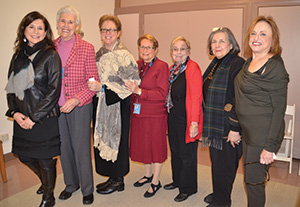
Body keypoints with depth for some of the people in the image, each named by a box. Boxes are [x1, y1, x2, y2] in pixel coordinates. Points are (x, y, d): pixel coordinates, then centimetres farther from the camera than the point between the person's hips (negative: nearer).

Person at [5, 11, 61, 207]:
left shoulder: (51, 56, -9)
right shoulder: (18, 56, 8)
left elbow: (54, 90, -14)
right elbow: (11, 86, 12)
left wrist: (34, 117, -15)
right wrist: (14, 112, -3)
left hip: (45, 118, -6)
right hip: (22, 118, 6)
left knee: (45, 159, 6)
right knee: (25, 156, 19)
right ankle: (45, 181, 48)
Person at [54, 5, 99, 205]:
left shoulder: (87, 48, -6)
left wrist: (76, 100, -20)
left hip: (80, 107, -4)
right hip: (57, 107, 4)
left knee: (81, 149, 2)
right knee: (64, 147, 15)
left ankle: (87, 189, 23)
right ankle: (71, 184, 36)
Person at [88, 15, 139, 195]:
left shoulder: (123, 55, -13)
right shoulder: (100, 54, 11)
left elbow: (130, 83, -19)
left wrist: (102, 88, -21)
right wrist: (94, 87, 7)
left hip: (118, 105, -8)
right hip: (103, 105, 8)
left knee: (116, 138, 3)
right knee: (104, 139, 13)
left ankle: (118, 180, 21)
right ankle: (113, 177, 29)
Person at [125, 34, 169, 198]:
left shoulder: (161, 66, -10)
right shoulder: (137, 65, 9)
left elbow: (162, 94, -17)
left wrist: (139, 91, -25)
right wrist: (130, 87, -3)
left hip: (155, 115, -6)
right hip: (138, 113, 6)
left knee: (155, 146, 6)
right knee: (142, 145, 16)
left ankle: (155, 181, 24)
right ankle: (148, 175, 37)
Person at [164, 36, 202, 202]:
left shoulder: (193, 68, -13)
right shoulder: (172, 68, 11)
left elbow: (196, 97, -18)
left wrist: (194, 122, -22)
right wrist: (169, 113, 11)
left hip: (186, 118, -7)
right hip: (173, 117, 8)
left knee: (187, 154, 5)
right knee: (175, 151, 19)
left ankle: (187, 188, 23)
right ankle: (177, 180, 38)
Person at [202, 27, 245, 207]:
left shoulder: (237, 64, -16)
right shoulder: (214, 65, 12)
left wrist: (235, 128, -22)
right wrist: (206, 122, 18)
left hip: (228, 129, -8)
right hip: (214, 125, 8)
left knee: (225, 165, 7)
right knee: (216, 162, 20)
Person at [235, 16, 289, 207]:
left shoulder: (275, 67, -16)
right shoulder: (249, 63, 7)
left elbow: (279, 109, -16)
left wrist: (270, 146, -18)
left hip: (263, 136, -7)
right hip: (248, 133, 8)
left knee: (253, 182, 5)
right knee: (250, 179, 20)